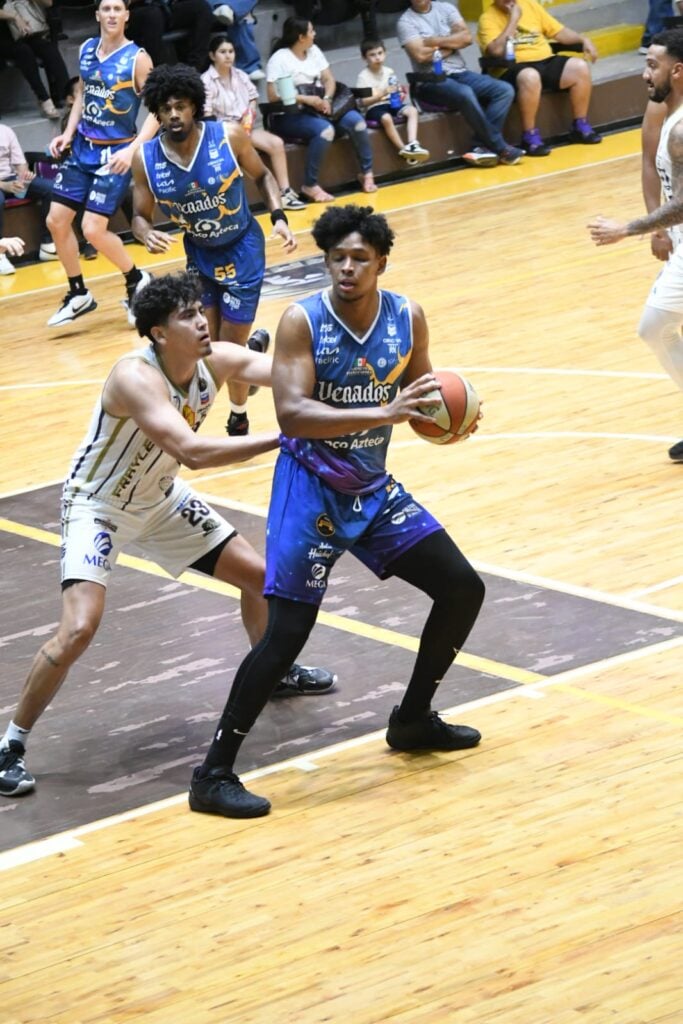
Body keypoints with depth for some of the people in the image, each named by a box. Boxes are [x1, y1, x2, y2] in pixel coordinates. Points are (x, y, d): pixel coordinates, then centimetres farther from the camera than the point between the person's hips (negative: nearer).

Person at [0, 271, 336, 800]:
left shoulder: (215, 361, -15)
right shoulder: (135, 376, -35)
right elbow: (192, 451, -46)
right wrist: (283, 438, -49)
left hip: (161, 499, 7)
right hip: (97, 505, -7)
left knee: (261, 575, 13)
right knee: (79, 628, -23)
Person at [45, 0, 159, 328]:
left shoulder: (137, 59, -14)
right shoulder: (87, 50, 3)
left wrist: (133, 149, -24)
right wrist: (68, 133, 7)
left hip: (115, 153, -7)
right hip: (82, 147, 7)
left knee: (93, 229, -13)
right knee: (56, 221, 5)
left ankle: (137, 281, 12)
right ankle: (78, 295, 20)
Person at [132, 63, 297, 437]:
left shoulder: (228, 137, -21)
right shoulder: (145, 159, -16)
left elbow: (262, 175, -2)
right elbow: (141, 216, -5)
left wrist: (278, 217, -16)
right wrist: (148, 235, -28)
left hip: (242, 249, -3)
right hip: (198, 254, 3)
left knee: (230, 349, -1)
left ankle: (238, 418, 28)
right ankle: (255, 343, 42)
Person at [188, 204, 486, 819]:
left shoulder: (408, 319, -4)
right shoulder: (303, 322, -19)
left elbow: (420, 401, 9)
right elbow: (292, 414, -29)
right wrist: (381, 413, -38)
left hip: (374, 488, 6)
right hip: (311, 490, -6)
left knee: (463, 588, 8)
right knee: (287, 631, -14)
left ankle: (414, 720, 27)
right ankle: (214, 774, -7)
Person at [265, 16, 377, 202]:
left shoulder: (314, 51, 12)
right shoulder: (279, 59, -10)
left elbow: (329, 79, 12)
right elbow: (273, 96, -16)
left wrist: (326, 99, -10)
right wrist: (306, 99, -23)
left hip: (317, 109, 7)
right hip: (290, 116, -7)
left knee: (355, 120, -15)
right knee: (325, 129, -35)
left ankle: (366, 173, 0)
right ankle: (310, 185, -26)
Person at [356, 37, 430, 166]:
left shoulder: (389, 72, 8)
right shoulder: (363, 76, -8)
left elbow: (395, 90, 17)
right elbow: (362, 102, -13)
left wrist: (400, 94, -9)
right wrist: (383, 94, -23)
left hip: (391, 104, 5)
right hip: (374, 108, -5)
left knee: (412, 110, -21)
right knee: (386, 118, -37)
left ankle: (412, 144, -34)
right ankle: (403, 150, -30)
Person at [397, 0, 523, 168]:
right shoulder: (406, 21, -2)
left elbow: (466, 37, -2)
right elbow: (421, 55, -16)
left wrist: (435, 41, -8)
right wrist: (452, 44, -3)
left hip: (460, 73, 6)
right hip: (431, 81, -6)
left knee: (505, 90, -15)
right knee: (465, 94, -36)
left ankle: (481, 146, -23)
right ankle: (500, 148, -24)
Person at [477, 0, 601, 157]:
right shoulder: (488, 18, -3)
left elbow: (558, 31, 19)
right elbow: (497, 51, -20)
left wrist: (583, 40, 4)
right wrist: (513, 19, -15)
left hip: (546, 61, 6)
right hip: (513, 69, -6)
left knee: (580, 67, -18)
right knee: (529, 76, -40)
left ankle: (580, 126, -4)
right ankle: (529, 137, -29)